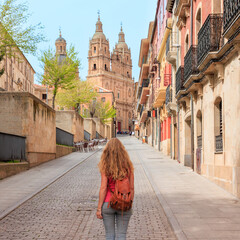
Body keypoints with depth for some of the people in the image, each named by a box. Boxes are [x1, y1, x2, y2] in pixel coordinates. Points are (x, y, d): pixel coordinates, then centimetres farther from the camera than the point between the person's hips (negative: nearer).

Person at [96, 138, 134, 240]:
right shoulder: (128, 166, -3)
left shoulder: (105, 167, -9)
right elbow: (131, 188, 0)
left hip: (108, 204, -1)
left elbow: (103, 188, -10)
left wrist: (99, 208, -5)